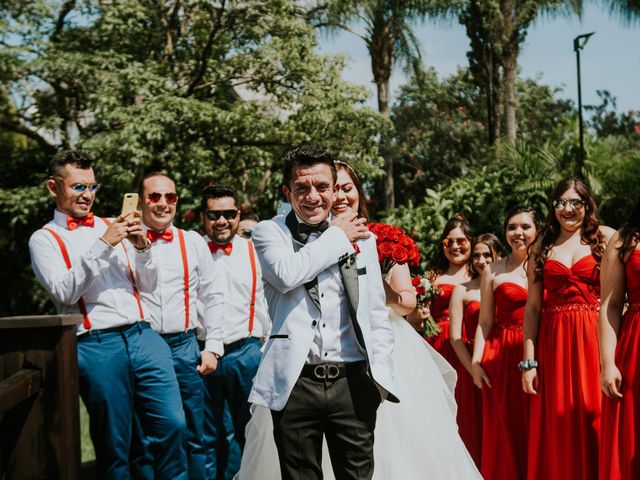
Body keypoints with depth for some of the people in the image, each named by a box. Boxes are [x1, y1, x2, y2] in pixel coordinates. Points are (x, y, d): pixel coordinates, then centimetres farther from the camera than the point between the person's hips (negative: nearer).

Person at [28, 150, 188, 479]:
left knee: (171, 424, -6)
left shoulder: (112, 227, 18)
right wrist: (102, 245, -15)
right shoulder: (44, 239, 6)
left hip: (143, 336, 4)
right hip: (96, 346, -3)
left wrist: (140, 247, -3)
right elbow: (64, 292, -10)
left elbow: (147, 286, 16)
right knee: (113, 443, 0)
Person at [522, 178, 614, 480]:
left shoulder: (605, 238, 3)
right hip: (553, 342, 2)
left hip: (594, 339, -2)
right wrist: (529, 362, 0)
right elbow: (532, 307, 7)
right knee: (557, 425, 3)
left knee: (593, 418, -4)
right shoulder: (542, 247, 12)